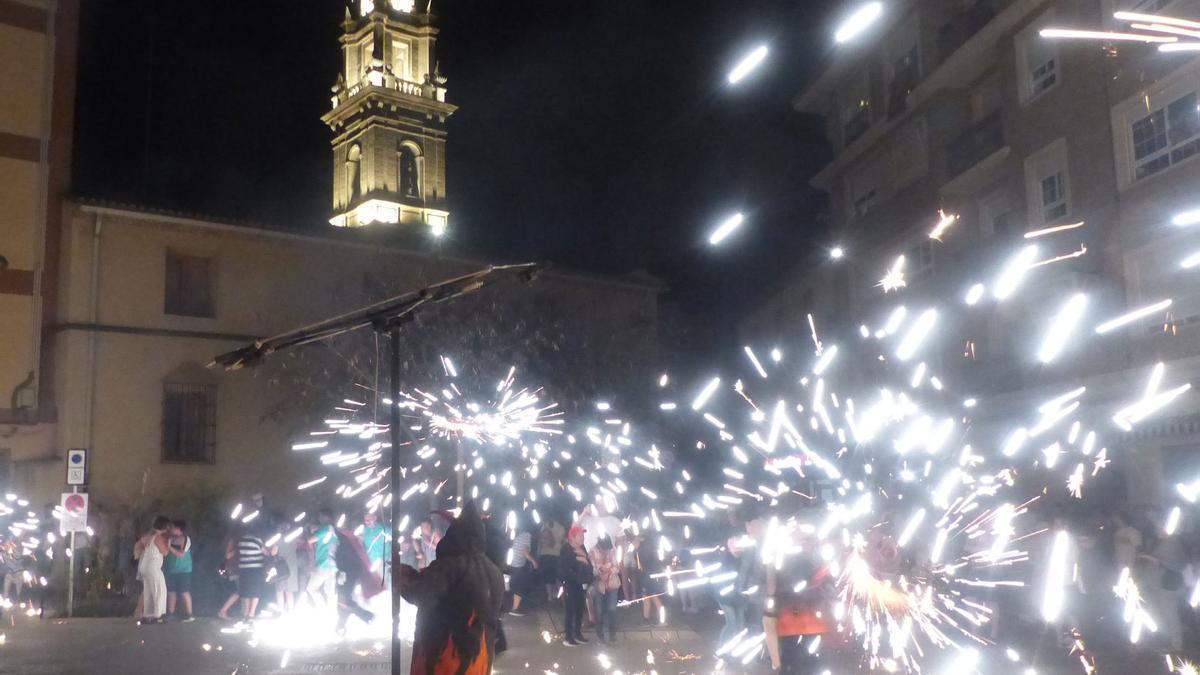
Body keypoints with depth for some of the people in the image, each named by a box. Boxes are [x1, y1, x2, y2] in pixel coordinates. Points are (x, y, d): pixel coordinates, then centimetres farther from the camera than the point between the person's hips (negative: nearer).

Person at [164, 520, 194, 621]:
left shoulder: (185, 539, -7)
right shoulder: (171, 539, 9)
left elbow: (181, 554, -15)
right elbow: (166, 553, 15)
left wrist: (170, 547, -18)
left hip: (183, 570, -6)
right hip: (171, 570, 6)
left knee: (184, 592, -6)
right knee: (171, 592, 7)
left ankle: (189, 614, -4)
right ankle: (170, 614, 15)